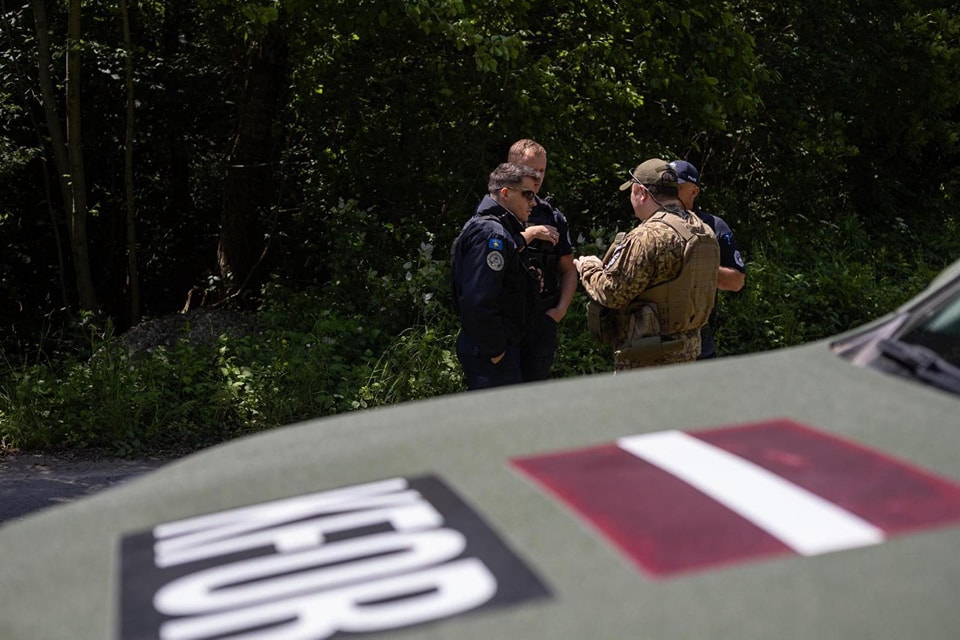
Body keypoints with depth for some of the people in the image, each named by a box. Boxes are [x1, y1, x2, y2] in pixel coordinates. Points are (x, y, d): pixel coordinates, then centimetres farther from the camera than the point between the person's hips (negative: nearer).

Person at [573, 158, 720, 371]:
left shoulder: (649, 236, -20)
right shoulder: (705, 233, 8)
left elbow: (612, 292, -19)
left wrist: (589, 268, 3)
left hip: (647, 358, -9)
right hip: (688, 350, 9)